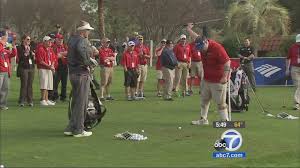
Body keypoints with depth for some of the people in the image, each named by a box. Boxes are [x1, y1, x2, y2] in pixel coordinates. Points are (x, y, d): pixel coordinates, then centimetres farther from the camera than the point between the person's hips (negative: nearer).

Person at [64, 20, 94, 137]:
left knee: (75, 101, 17)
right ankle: (79, 130, 4)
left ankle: (70, 128, 20)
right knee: (82, 102, -1)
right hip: (82, 74, -9)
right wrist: (87, 63, -24)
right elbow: (80, 50, -38)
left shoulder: (71, 39, 12)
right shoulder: (83, 41, -16)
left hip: (72, 73, 9)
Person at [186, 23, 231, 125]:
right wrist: (189, 29, 38)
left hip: (218, 81, -9)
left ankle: (225, 121, -1)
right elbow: (196, 37, 24)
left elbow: (227, 62, -23)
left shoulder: (217, 48, -22)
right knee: (204, 100, 15)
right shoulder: (202, 45, 1)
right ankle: (203, 119, 26)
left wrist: (225, 76, -27)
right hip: (206, 80, 9)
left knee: (220, 102, -8)